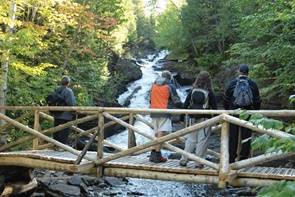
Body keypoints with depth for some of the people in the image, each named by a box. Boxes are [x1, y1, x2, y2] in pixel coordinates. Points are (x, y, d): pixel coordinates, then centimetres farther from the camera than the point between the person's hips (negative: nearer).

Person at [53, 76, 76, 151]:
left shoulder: (57, 90, 9)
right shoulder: (68, 91, -14)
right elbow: (71, 103, -20)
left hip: (57, 115, 8)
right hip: (65, 115, -8)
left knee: (56, 130, 14)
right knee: (64, 131, -2)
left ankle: (55, 145, 20)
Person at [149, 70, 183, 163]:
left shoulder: (154, 85, 17)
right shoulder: (170, 86, 0)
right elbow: (177, 102, 0)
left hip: (154, 112, 6)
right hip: (164, 113, -6)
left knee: (157, 133, 14)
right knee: (161, 134, -8)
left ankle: (153, 153, 12)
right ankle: (157, 155, -12)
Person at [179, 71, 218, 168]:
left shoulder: (192, 91, 4)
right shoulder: (210, 93, -3)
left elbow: (185, 105, 5)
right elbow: (214, 108, -2)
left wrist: (182, 118, 11)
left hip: (193, 119, 3)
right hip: (205, 120, -3)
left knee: (190, 139, 10)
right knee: (202, 141, 2)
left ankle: (184, 160, 11)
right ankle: (198, 162, 4)